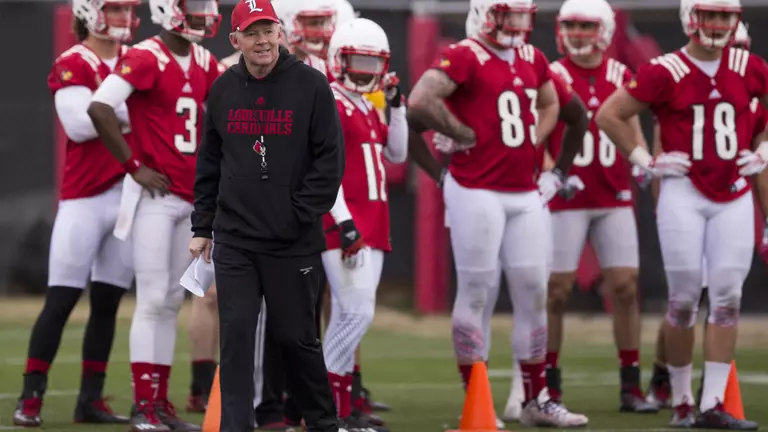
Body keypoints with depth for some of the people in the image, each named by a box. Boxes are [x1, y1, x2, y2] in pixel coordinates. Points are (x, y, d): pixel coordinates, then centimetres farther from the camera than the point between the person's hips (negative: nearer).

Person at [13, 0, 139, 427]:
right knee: (61, 300, -6)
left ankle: (91, 399, 14)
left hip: (132, 195, 6)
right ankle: (30, 399, -3)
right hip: (86, 198, -6)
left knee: (108, 302, 9)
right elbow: (81, 123, -19)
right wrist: (130, 107, -19)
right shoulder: (72, 66, -7)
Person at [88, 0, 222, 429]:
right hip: (156, 196, -7)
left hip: (189, 197, 7)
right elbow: (100, 108, -24)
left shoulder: (204, 63, 11)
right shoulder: (146, 59, -13)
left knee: (172, 301, 10)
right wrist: (134, 166, -18)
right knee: (153, 299, -8)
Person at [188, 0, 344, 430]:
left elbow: (331, 159, -6)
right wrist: (202, 227, 10)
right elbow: (209, 163, 13)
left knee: (297, 337, 6)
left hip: (294, 244, -3)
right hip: (234, 242, 3)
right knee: (236, 338, -3)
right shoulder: (224, 89, 6)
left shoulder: (310, 84, -5)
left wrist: (301, 216, -11)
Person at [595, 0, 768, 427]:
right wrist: (646, 161, -3)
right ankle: (681, 401, 12)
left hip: (733, 196, 3)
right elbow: (610, 115, -2)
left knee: (728, 298, -3)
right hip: (683, 194, -3)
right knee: (685, 299, -2)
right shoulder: (665, 72, -5)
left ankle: (713, 405, 0)